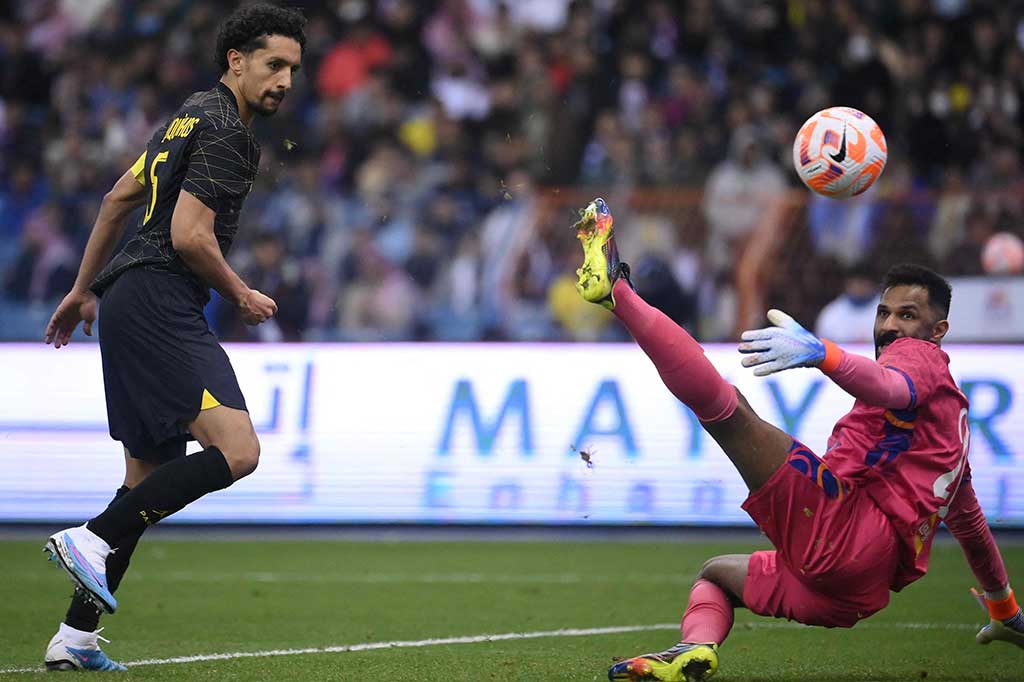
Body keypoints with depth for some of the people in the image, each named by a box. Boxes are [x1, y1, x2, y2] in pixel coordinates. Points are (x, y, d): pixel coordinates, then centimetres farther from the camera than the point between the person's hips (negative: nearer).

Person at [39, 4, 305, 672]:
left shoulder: (190, 117, 22)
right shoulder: (224, 131, -9)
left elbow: (118, 200, 28)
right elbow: (189, 236, -18)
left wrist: (83, 289, 34)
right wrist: (243, 296, -2)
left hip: (130, 304, 11)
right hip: (160, 301, -11)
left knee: (150, 481, 11)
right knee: (236, 450, -22)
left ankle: (75, 639, 9)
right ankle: (92, 540, -21)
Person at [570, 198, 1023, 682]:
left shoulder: (921, 356, 8)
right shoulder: (951, 421, 37)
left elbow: (893, 389, -20)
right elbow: (968, 520, 46)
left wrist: (818, 352, -38)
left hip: (844, 523, -10)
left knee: (727, 408, -22)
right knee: (715, 574, 30)